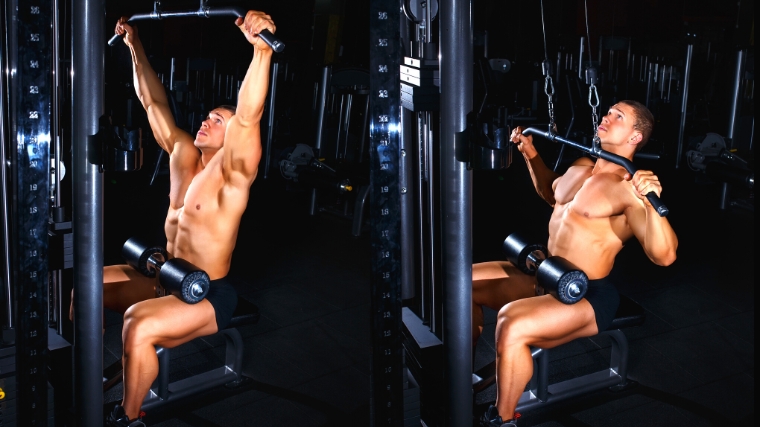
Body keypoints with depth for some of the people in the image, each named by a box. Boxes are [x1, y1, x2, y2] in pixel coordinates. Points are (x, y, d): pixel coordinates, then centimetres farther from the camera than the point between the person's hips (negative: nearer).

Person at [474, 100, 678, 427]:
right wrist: (530, 155, 24)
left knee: (512, 322, -36)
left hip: (587, 296, -9)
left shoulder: (630, 189, -19)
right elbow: (551, 193, 33)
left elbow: (664, 255, -31)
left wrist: (652, 202, -45)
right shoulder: (580, 166, 9)